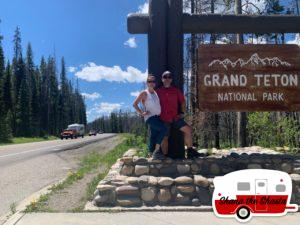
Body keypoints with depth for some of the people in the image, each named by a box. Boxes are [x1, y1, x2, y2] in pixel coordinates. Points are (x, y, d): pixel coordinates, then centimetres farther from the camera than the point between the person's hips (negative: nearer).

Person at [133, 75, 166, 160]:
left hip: (157, 117, 7)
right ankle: (156, 150, -15)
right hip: (150, 117, -7)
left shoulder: (156, 93, 18)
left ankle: (152, 153, 10)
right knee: (163, 129, -21)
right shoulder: (144, 93, -2)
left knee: (154, 136, 6)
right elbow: (135, 104, -7)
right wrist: (141, 113, -12)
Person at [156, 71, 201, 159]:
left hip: (175, 117, 3)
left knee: (188, 129, -9)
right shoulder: (158, 91, 4)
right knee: (165, 138, 2)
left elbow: (183, 101, 17)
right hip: (164, 119, -2)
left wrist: (182, 113, 8)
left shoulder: (176, 90, 11)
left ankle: (190, 151, 0)